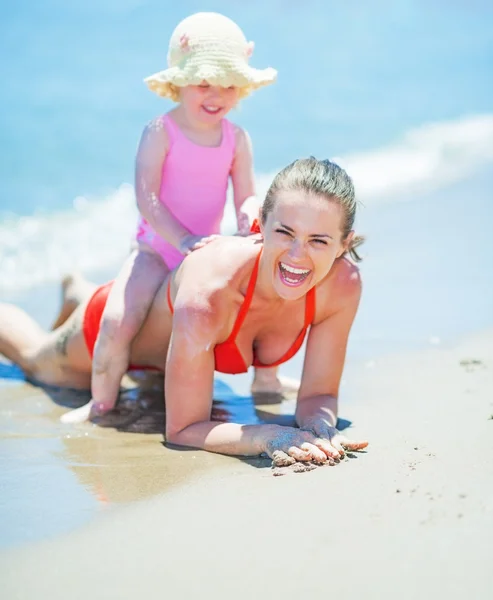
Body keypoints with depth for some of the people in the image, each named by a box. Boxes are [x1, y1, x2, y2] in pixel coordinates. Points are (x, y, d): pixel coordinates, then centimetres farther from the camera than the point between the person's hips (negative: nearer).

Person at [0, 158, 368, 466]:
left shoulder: (344, 284, -37)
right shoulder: (207, 294, -50)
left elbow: (319, 395, -26)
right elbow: (183, 429, -41)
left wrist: (321, 428, -47)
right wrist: (269, 436, -56)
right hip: (117, 325, -5)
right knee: (38, 360, 30)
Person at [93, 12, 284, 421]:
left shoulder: (237, 139, -1)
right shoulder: (160, 133, -13)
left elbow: (246, 196, -1)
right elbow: (146, 197, -19)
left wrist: (250, 215, -25)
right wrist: (184, 239, -30)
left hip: (206, 251, 4)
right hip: (158, 250, -4)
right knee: (117, 323, -24)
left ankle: (264, 377, 21)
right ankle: (102, 406, -2)